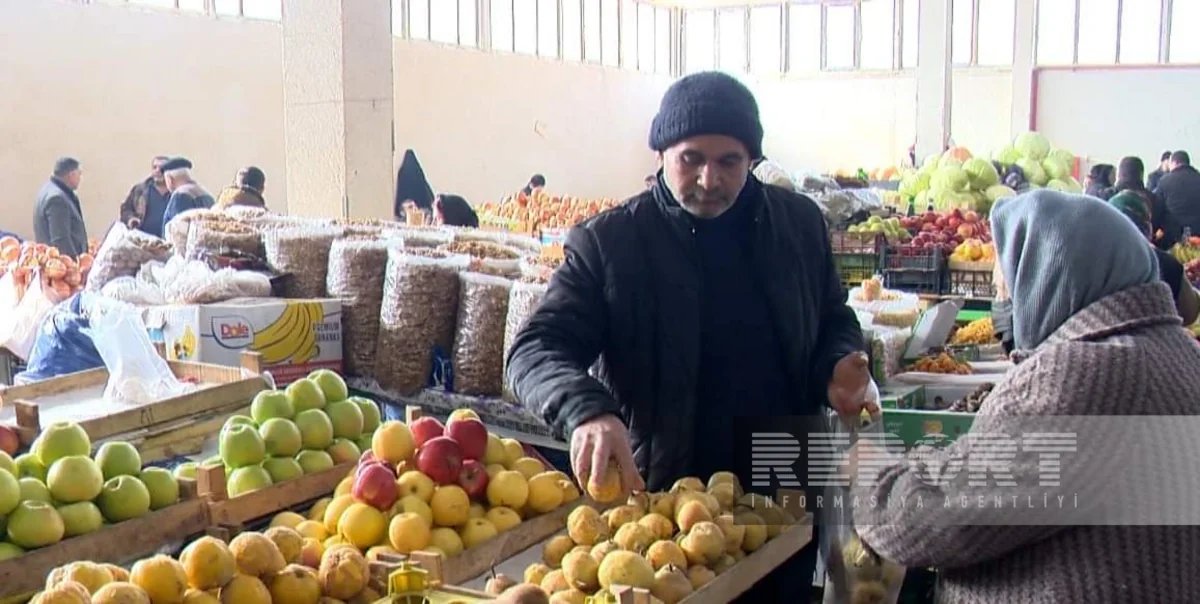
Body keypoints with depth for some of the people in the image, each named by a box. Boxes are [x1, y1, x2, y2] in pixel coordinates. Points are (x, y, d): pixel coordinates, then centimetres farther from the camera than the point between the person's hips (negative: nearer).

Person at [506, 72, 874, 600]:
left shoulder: (799, 223, 4)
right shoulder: (607, 242, -7)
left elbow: (835, 320, 17)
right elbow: (537, 349, -12)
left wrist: (839, 366, -6)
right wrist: (587, 412, -33)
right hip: (659, 493, -3)